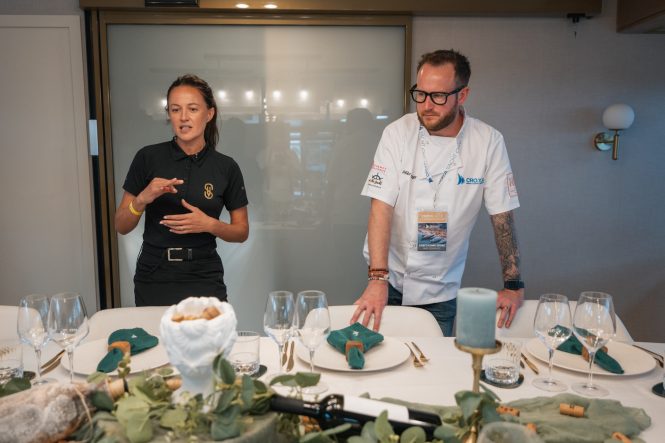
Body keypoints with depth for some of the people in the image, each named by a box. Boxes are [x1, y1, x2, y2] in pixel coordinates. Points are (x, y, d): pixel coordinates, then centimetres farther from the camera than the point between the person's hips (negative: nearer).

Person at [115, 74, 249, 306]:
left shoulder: (226, 167, -2)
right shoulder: (148, 157, -3)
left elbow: (241, 231, 5)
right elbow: (121, 226, 1)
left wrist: (210, 224, -13)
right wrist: (142, 199, -18)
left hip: (204, 279, 0)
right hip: (153, 278, 0)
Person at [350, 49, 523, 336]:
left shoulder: (488, 142, -9)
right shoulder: (398, 133, -12)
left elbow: (502, 216, -5)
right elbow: (381, 206, -17)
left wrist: (514, 285, -9)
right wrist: (378, 278, -26)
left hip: (442, 288, 1)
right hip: (391, 278, 0)